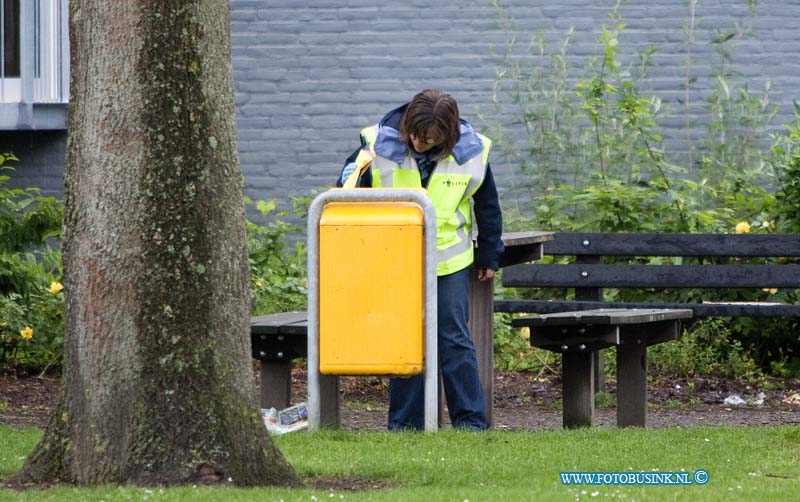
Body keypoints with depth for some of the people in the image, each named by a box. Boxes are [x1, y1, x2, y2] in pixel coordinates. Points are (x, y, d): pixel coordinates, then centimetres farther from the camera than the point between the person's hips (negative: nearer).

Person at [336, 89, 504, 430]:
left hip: (449, 261, -1)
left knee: (455, 339, -2)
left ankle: (470, 421, 3)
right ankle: (404, 424, 10)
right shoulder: (379, 145, -10)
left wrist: (489, 255, 11)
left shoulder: (470, 153, -8)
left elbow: (487, 206, 6)